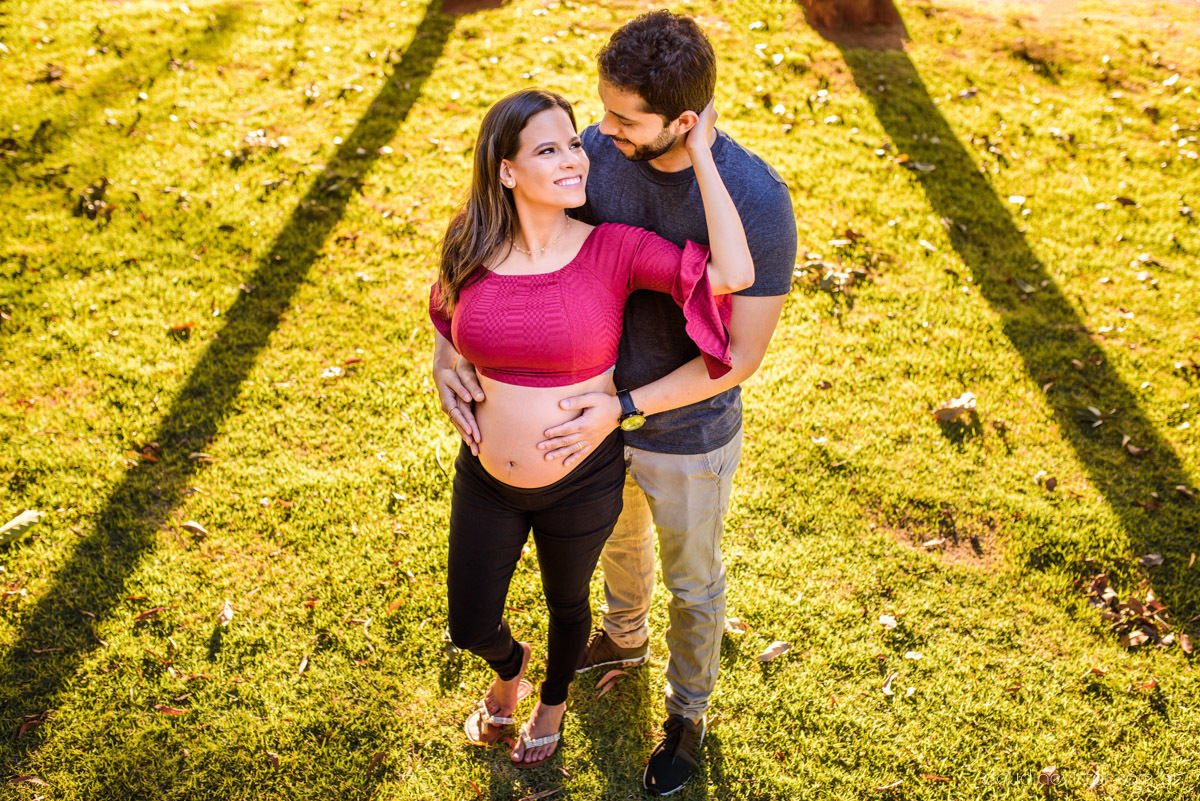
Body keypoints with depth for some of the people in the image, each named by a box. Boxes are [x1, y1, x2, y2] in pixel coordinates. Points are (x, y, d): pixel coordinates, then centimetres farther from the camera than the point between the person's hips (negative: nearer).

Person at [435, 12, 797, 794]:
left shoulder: (758, 200, -32)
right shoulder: (598, 151, -18)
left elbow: (742, 355, -25)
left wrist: (623, 412, -32)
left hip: (689, 441, -5)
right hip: (599, 409, 5)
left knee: (691, 582, 22)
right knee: (617, 536, 33)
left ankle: (688, 712, 52)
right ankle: (625, 638, 67)